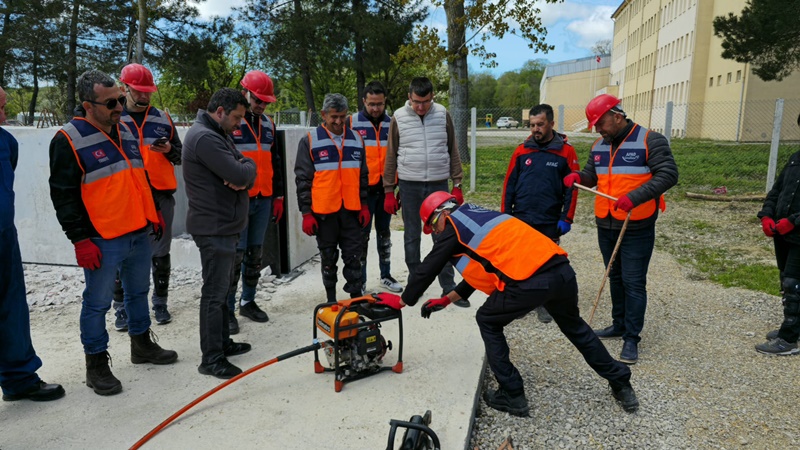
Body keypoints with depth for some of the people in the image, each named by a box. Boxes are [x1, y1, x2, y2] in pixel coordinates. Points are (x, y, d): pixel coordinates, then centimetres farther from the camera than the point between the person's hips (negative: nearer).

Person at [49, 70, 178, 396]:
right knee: (97, 303, 4)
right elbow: (63, 195, -13)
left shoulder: (125, 131, 11)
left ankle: (142, 345, 36)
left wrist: (153, 213, 19)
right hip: (103, 241, -7)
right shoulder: (69, 140, -12)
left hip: (139, 233, 7)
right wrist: (80, 240, -15)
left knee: (138, 291, 19)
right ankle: (96, 364, 18)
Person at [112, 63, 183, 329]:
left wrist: (169, 150, -7)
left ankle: (160, 304, 23)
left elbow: (180, 154, 14)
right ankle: (122, 309, 17)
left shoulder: (163, 118, 10)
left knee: (161, 253, 10)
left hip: (161, 194, 2)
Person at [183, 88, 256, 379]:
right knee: (215, 293, -4)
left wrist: (243, 176, -14)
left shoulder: (220, 135, 16)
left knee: (222, 288, 18)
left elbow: (247, 175, 9)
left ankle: (223, 343, 30)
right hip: (214, 227, -11)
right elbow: (240, 174, -25)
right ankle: (212, 359, 6)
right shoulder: (204, 137, -18)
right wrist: (248, 167, -3)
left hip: (225, 225, 11)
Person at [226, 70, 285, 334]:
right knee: (235, 255, -4)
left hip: (264, 200, 6)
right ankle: (227, 309, 8)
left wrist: (278, 196, 17)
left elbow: (274, 162, 20)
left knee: (255, 253, 12)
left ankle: (248, 302, 25)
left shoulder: (267, 124, 14)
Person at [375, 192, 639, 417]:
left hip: (530, 281, -8)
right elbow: (480, 269, 37)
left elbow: (428, 269, 12)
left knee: (488, 322, 16)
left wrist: (402, 301, 26)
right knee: (573, 326, 31)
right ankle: (621, 385, 41)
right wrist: (447, 300, 39)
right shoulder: (477, 217, 31)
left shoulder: (454, 227, 8)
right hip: (562, 269, 8)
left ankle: (512, 396, 19)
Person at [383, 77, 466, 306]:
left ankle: (448, 287, 11)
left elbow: (453, 150, 6)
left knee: (443, 237, 3)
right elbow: (391, 156, 4)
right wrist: (389, 191, 2)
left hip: (438, 184, 0)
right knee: (412, 237, 9)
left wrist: (457, 184, 3)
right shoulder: (399, 118, -1)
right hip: (409, 186, 0)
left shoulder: (443, 114, 1)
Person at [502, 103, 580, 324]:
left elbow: (572, 188, -1)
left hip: (550, 222, -1)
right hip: (520, 220, 2)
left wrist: (566, 218, -5)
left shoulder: (566, 152, -3)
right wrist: (505, 214, 2)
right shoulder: (522, 150, 2)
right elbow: (509, 184, 4)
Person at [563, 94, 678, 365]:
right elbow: (591, 174, 17)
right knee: (615, 277, 17)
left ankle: (632, 338, 7)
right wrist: (578, 177, -7)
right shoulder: (599, 146, 9)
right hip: (605, 226, 7)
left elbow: (668, 175, -18)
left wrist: (635, 197, -29)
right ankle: (619, 325, 32)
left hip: (636, 228, -7)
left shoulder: (650, 141, -11)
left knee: (633, 282, -2)